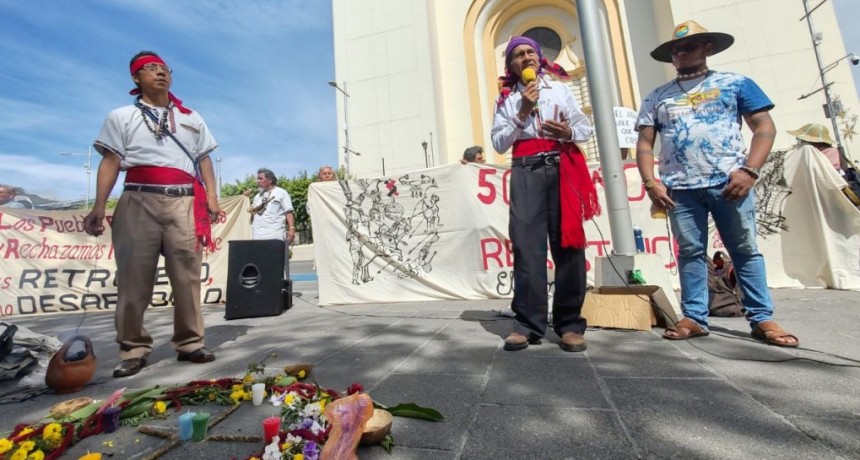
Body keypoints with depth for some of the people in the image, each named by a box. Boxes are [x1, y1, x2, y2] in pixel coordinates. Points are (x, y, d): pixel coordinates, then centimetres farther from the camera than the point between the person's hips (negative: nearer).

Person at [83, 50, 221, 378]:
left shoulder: (191, 118, 22)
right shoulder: (122, 117, 16)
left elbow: (204, 160, 15)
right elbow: (110, 162, 6)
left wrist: (212, 197, 2)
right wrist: (99, 206, -5)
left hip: (184, 203, 1)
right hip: (139, 202, 0)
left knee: (187, 276, -2)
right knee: (134, 278, 0)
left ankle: (189, 343, 6)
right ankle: (134, 349, 8)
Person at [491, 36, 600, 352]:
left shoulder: (560, 89, 19)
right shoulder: (506, 99, 16)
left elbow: (586, 128, 14)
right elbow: (499, 143, 5)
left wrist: (568, 132, -7)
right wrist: (522, 113, -4)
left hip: (563, 169, 1)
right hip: (525, 173, -1)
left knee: (568, 243, -4)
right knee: (527, 245, -10)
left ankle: (570, 323, 4)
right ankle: (528, 323, -4)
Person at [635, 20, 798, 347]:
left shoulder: (735, 84, 12)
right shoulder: (657, 97, 15)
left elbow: (764, 128, 5)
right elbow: (644, 143, 9)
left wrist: (749, 170, -11)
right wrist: (650, 181, -7)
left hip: (730, 182, -1)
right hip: (680, 189, 1)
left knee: (746, 250, 3)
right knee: (690, 253, 3)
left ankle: (762, 319, 13)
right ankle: (694, 318, 9)